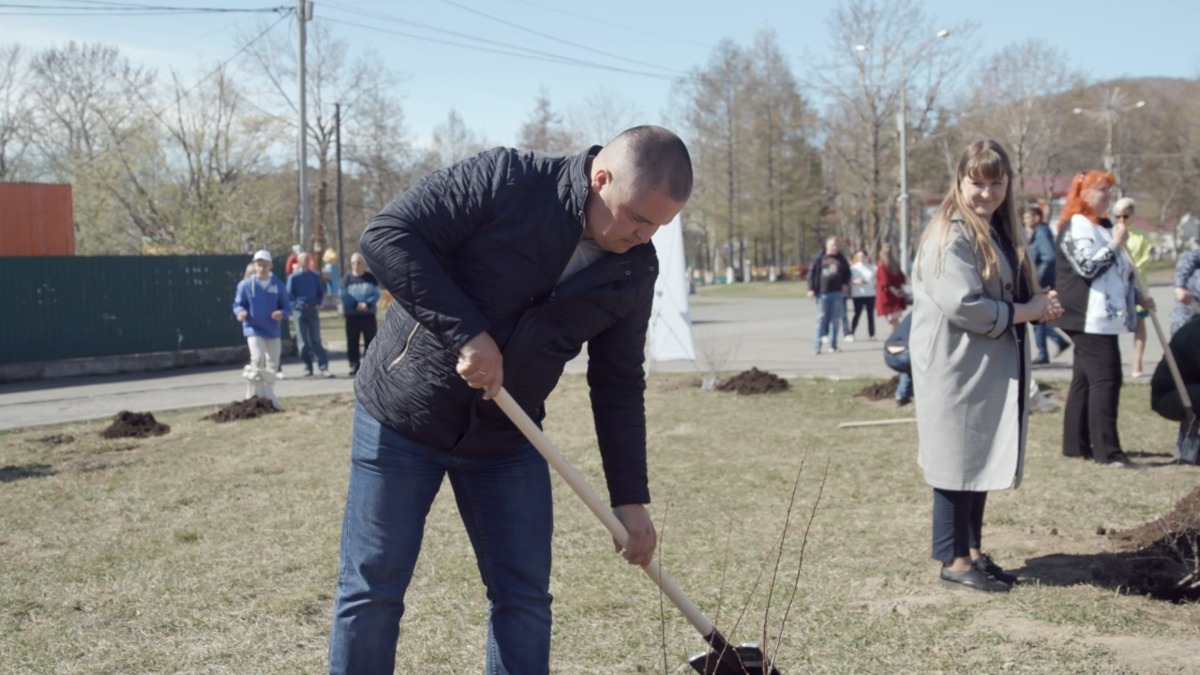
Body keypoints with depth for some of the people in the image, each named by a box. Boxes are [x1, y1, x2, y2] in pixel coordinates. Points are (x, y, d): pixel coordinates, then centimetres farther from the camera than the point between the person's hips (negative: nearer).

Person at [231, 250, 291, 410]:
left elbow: (287, 307, 5)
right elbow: (238, 304, 1)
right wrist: (240, 312, -21)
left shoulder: (278, 285, 2)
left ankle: (269, 398, 21)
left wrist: (282, 314, -17)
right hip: (253, 329, -3)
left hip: (273, 331, 3)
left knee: (272, 364, 8)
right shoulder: (245, 284, -4)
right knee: (258, 358, -22)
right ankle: (255, 395, -12)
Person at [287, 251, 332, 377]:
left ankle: (324, 368, -7)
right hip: (299, 311, -1)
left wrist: (318, 304, 0)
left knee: (316, 340, -2)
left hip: (313, 310, 1)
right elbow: (289, 294, 1)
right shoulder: (293, 277, 1)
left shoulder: (315, 276, 9)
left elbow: (321, 292, 14)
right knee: (303, 342, 2)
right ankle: (308, 368, 9)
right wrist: (297, 304, -11)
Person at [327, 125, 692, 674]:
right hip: (403, 416, -4)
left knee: (525, 597, 5)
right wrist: (466, 332, -28)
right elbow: (385, 236, -22)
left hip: (507, 440, 5)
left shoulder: (634, 270, -3)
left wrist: (630, 497, 4)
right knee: (372, 591, 1)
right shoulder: (504, 180, -20)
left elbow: (618, 385, 5)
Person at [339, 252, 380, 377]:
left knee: (370, 341, -1)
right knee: (352, 342, 1)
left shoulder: (371, 278, 6)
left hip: (368, 314, 0)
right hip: (351, 315, 0)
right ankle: (354, 365, 6)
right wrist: (356, 304, -18)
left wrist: (367, 304, -19)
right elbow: (344, 295, -4)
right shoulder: (348, 278, 5)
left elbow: (376, 294, -1)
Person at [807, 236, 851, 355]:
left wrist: (846, 284, 3)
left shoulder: (841, 259, 9)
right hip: (823, 293, -3)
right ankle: (816, 346, -4)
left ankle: (833, 345, 13)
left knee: (834, 320, 6)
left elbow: (847, 273, 19)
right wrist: (811, 289, -5)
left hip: (837, 293, 3)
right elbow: (811, 273, 1)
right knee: (821, 319, -5)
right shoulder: (819, 258, 0)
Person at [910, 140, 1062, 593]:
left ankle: (973, 551, 24)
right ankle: (953, 561, 6)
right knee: (958, 461, -3)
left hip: (993, 366, 9)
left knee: (983, 461, 14)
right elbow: (962, 305, -24)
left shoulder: (999, 231, 13)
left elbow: (1012, 293, 23)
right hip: (957, 366, -9)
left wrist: (1037, 305, 0)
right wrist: (1025, 312, -15)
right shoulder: (952, 235, -17)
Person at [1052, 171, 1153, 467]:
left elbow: (1117, 272, 27)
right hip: (1088, 318, -10)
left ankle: (1076, 444, 16)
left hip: (1103, 318, 10)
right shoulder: (1075, 227, -10)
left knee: (1085, 379, 11)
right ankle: (1107, 450, -13)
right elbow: (1088, 267, -22)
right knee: (1105, 379, -13)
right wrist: (1115, 244, -15)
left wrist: (1137, 297, 19)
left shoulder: (1102, 226, 21)